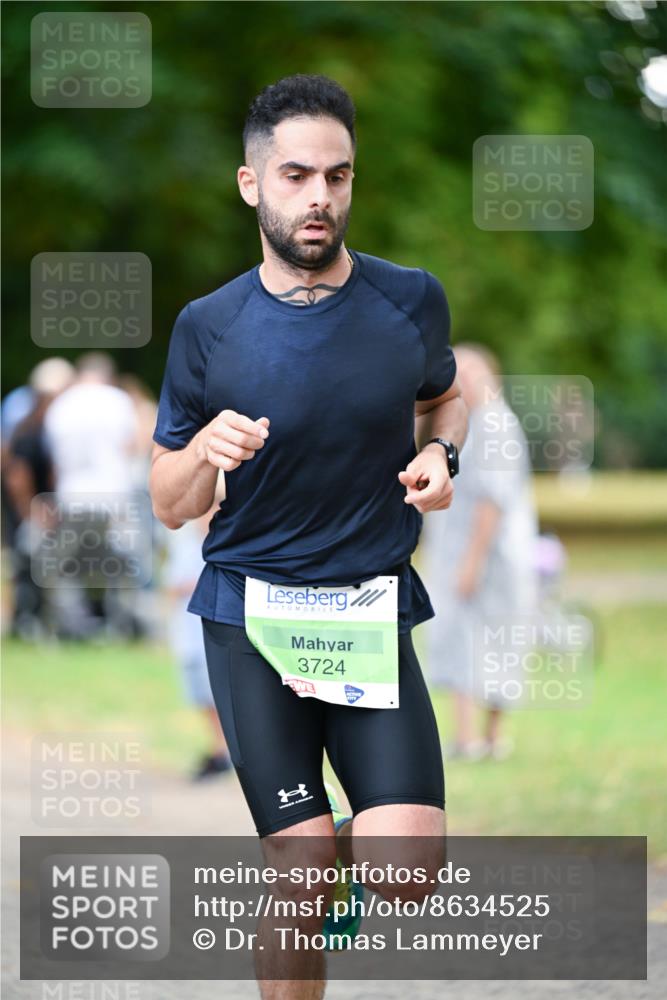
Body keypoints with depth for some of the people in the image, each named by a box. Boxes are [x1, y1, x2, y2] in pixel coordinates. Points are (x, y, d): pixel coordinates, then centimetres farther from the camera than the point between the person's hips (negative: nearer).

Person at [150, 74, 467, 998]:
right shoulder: (209, 328, -3)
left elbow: (446, 397, 23)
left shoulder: (411, 300, 0)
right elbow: (171, 506, 4)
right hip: (252, 612, -1)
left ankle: (345, 853, 24)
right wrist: (205, 452, -19)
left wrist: (440, 455, 0)